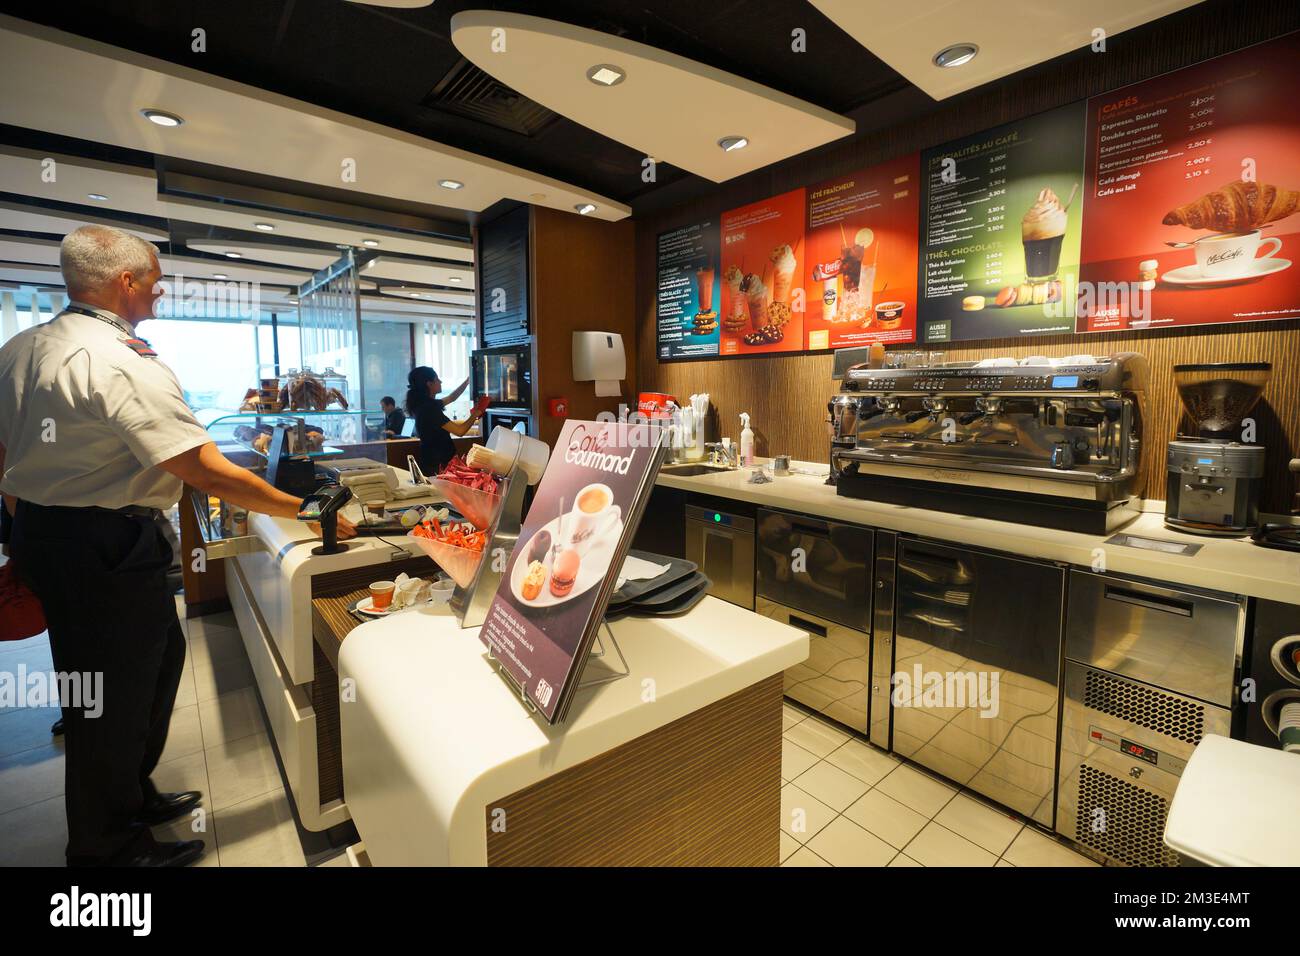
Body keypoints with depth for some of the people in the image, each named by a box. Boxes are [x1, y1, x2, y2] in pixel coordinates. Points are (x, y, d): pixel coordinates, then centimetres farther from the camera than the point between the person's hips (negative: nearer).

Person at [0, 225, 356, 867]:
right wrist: (309, 512, -20)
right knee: (114, 691, 6)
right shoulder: (125, 365, -22)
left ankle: (132, 795, 39)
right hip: (105, 546, -9)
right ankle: (107, 847, 26)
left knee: (157, 653, 21)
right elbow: (210, 474, -26)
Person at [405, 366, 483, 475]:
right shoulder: (429, 408, -20)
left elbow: (451, 397, 27)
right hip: (438, 463, -10)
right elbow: (460, 431, -19)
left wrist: (468, 381, 26)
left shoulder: (425, 404, 9)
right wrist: (474, 415, -5)